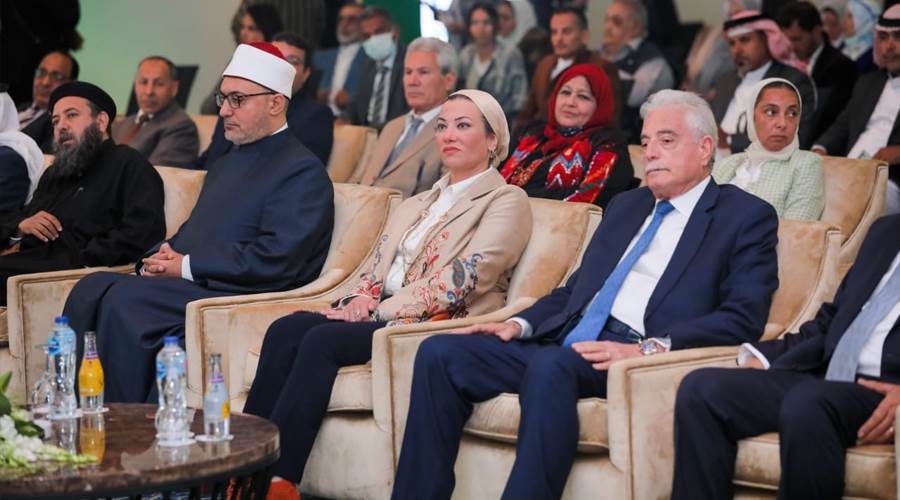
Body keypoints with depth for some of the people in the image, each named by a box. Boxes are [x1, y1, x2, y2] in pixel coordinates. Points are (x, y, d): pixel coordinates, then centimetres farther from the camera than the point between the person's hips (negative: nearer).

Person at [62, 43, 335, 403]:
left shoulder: (303, 171, -3)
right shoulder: (225, 165, 26)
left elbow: (276, 260, -16)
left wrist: (187, 266, -13)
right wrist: (158, 259, 2)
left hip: (238, 296, -8)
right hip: (184, 284, 8)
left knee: (126, 297, -27)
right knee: (92, 288, -15)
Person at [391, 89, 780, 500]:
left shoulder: (747, 216, 6)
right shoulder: (625, 205, 27)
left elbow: (743, 318, -7)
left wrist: (650, 348, -20)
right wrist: (521, 324, 9)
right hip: (565, 344, 7)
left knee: (551, 363, -37)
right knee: (439, 353, -12)